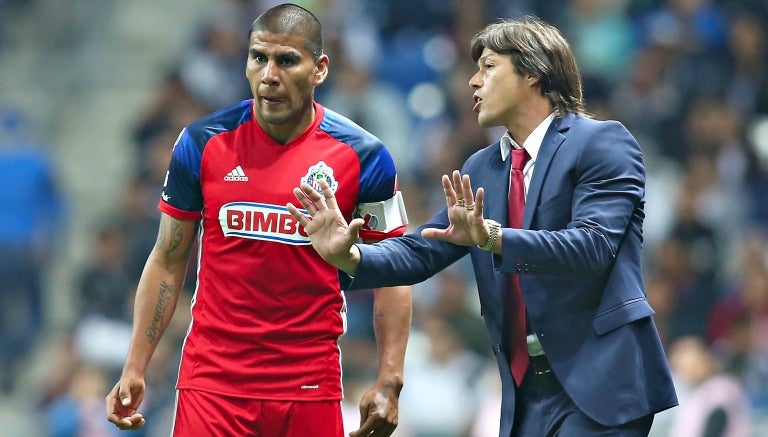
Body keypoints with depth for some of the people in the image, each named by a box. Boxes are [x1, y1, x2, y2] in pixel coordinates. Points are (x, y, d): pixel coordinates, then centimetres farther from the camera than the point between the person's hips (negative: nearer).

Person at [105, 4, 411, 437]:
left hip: (312, 385, 0)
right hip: (212, 381, 0)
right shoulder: (202, 143, 0)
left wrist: (389, 382, -6)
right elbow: (168, 262, 7)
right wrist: (134, 370, 2)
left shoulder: (363, 156, -2)